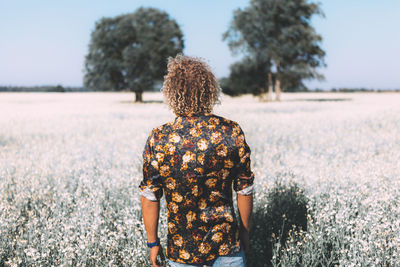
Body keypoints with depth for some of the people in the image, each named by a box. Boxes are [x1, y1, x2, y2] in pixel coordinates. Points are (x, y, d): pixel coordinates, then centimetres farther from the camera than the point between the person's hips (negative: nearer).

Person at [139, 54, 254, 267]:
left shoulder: (158, 139, -12)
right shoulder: (232, 132, -10)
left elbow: (149, 197, -7)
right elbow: (244, 190, -2)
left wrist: (152, 242, 6)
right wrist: (245, 230, 12)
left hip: (181, 248, 0)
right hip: (226, 242, 0)